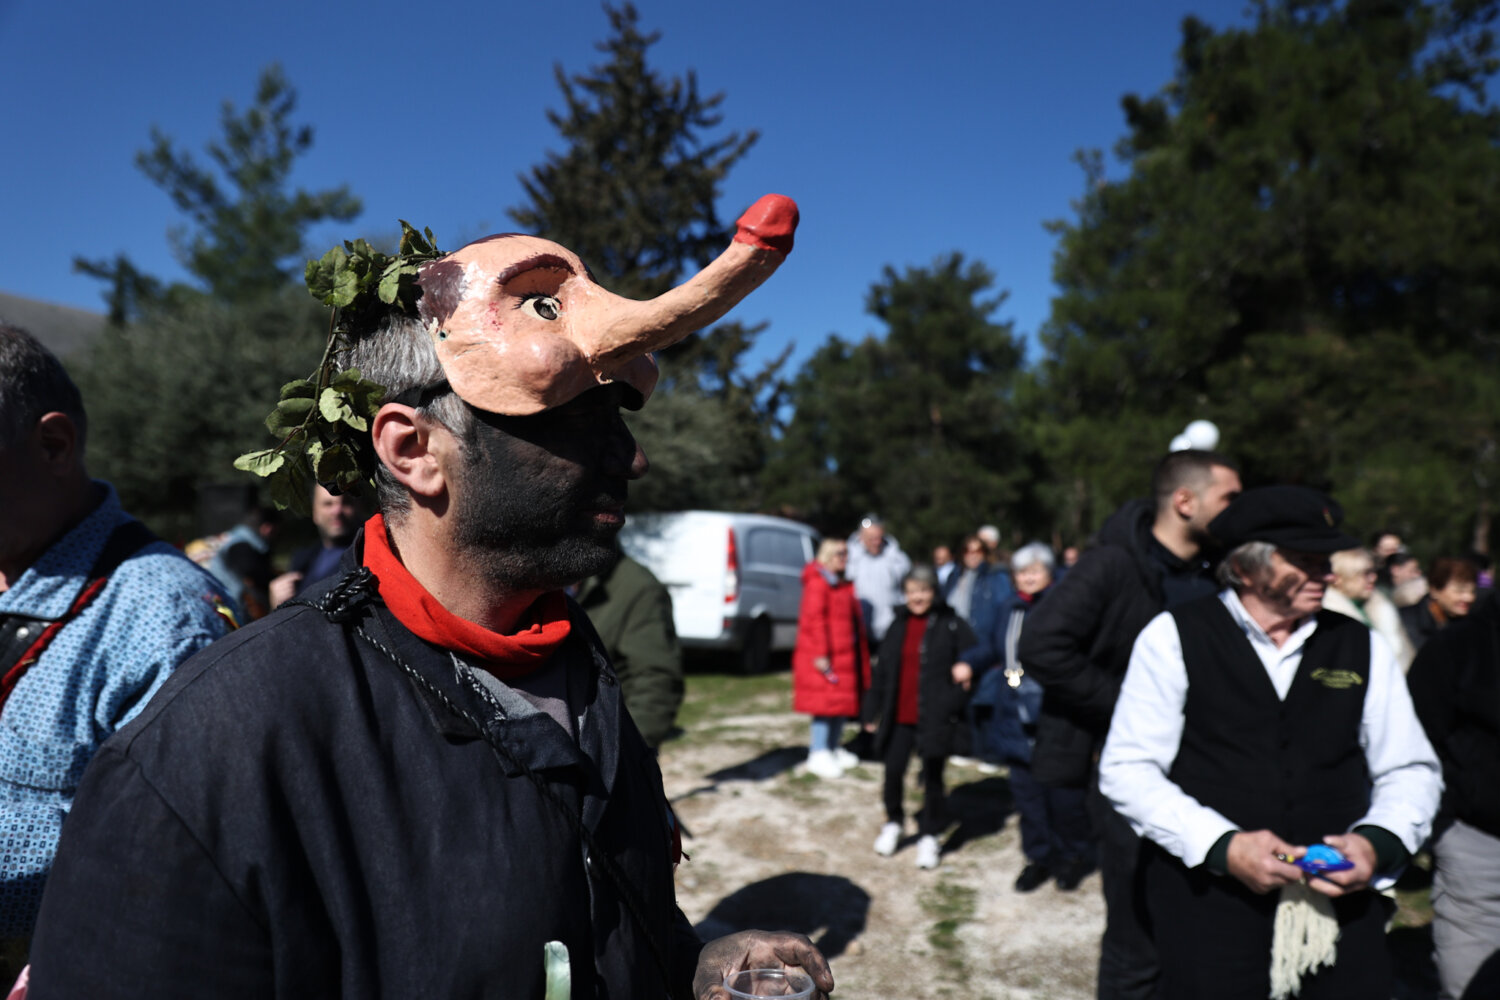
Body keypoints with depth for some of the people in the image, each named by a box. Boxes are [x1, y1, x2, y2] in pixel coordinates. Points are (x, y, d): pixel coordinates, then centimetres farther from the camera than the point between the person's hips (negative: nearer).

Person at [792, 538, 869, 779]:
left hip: (845, 654, 9)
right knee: (826, 703, -7)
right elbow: (814, 619, -19)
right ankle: (818, 754, 1)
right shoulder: (817, 583, -13)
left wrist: (860, 653, 19)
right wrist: (820, 654, -22)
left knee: (843, 701, 14)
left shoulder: (844, 584, 15)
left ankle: (834, 748, 26)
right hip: (824, 657, -9)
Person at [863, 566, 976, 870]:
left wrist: (955, 701, -13)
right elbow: (882, 670, 11)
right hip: (899, 716, 4)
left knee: (932, 777, 4)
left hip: (935, 717, -3)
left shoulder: (952, 625, -5)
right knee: (893, 770, 5)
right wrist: (873, 711, 10)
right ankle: (893, 822, 29)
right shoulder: (899, 626, 8)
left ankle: (929, 836, 21)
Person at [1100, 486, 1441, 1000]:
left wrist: (1379, 842, -8)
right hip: (1208, 896, -3)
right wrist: (1222, 845, -16)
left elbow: (1409, 770, 12)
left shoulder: (1363, 647, 8)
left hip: (1343, 898, 3)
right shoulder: (1173, 636, -4)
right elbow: (1127, 769, -6)